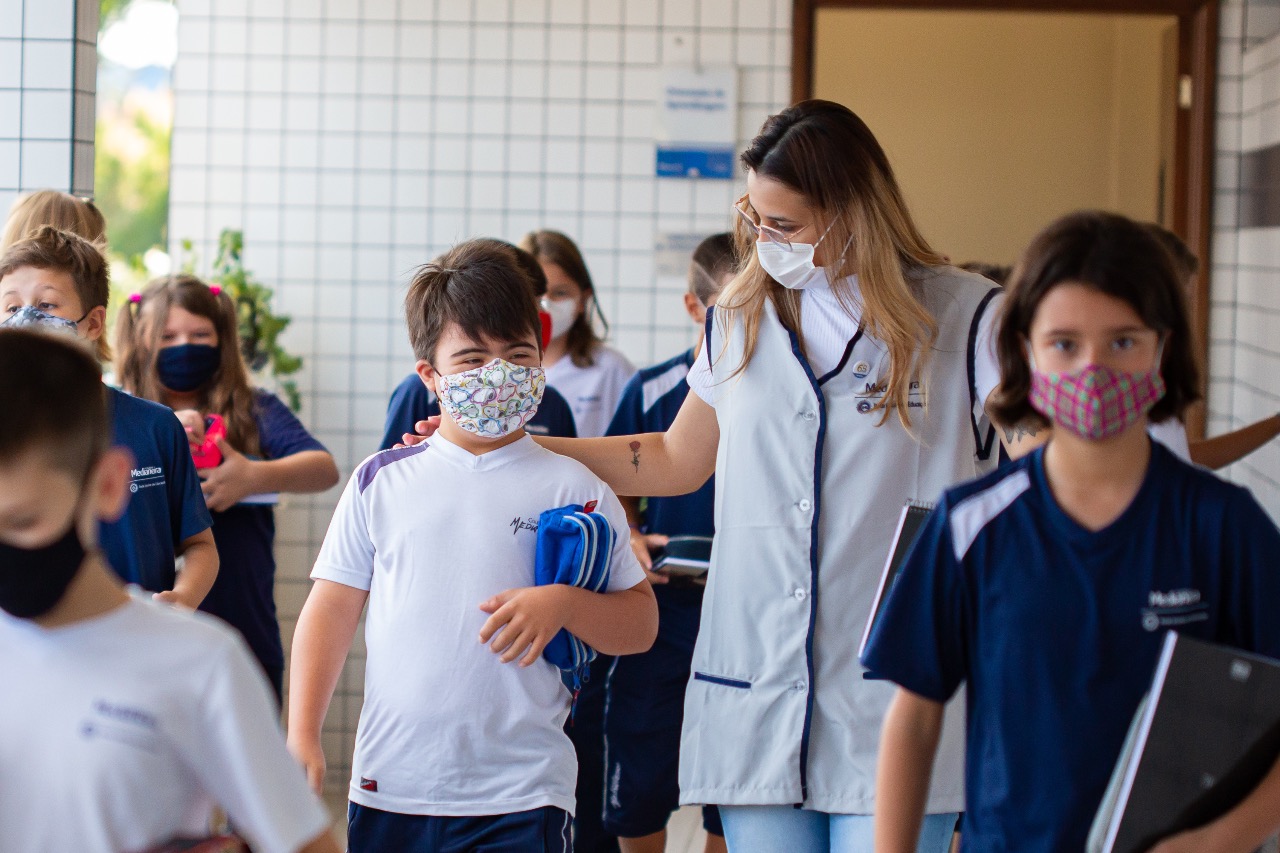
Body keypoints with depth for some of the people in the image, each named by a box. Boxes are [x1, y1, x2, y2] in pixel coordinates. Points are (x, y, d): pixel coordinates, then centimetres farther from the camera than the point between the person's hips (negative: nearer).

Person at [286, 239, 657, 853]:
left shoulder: (574, 489, 3)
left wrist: (561, 604, -14)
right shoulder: (382, 481, 7)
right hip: (389, 789, 2)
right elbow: (332, 608, 9)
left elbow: (640, 626, 4)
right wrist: (302, 733, 2)